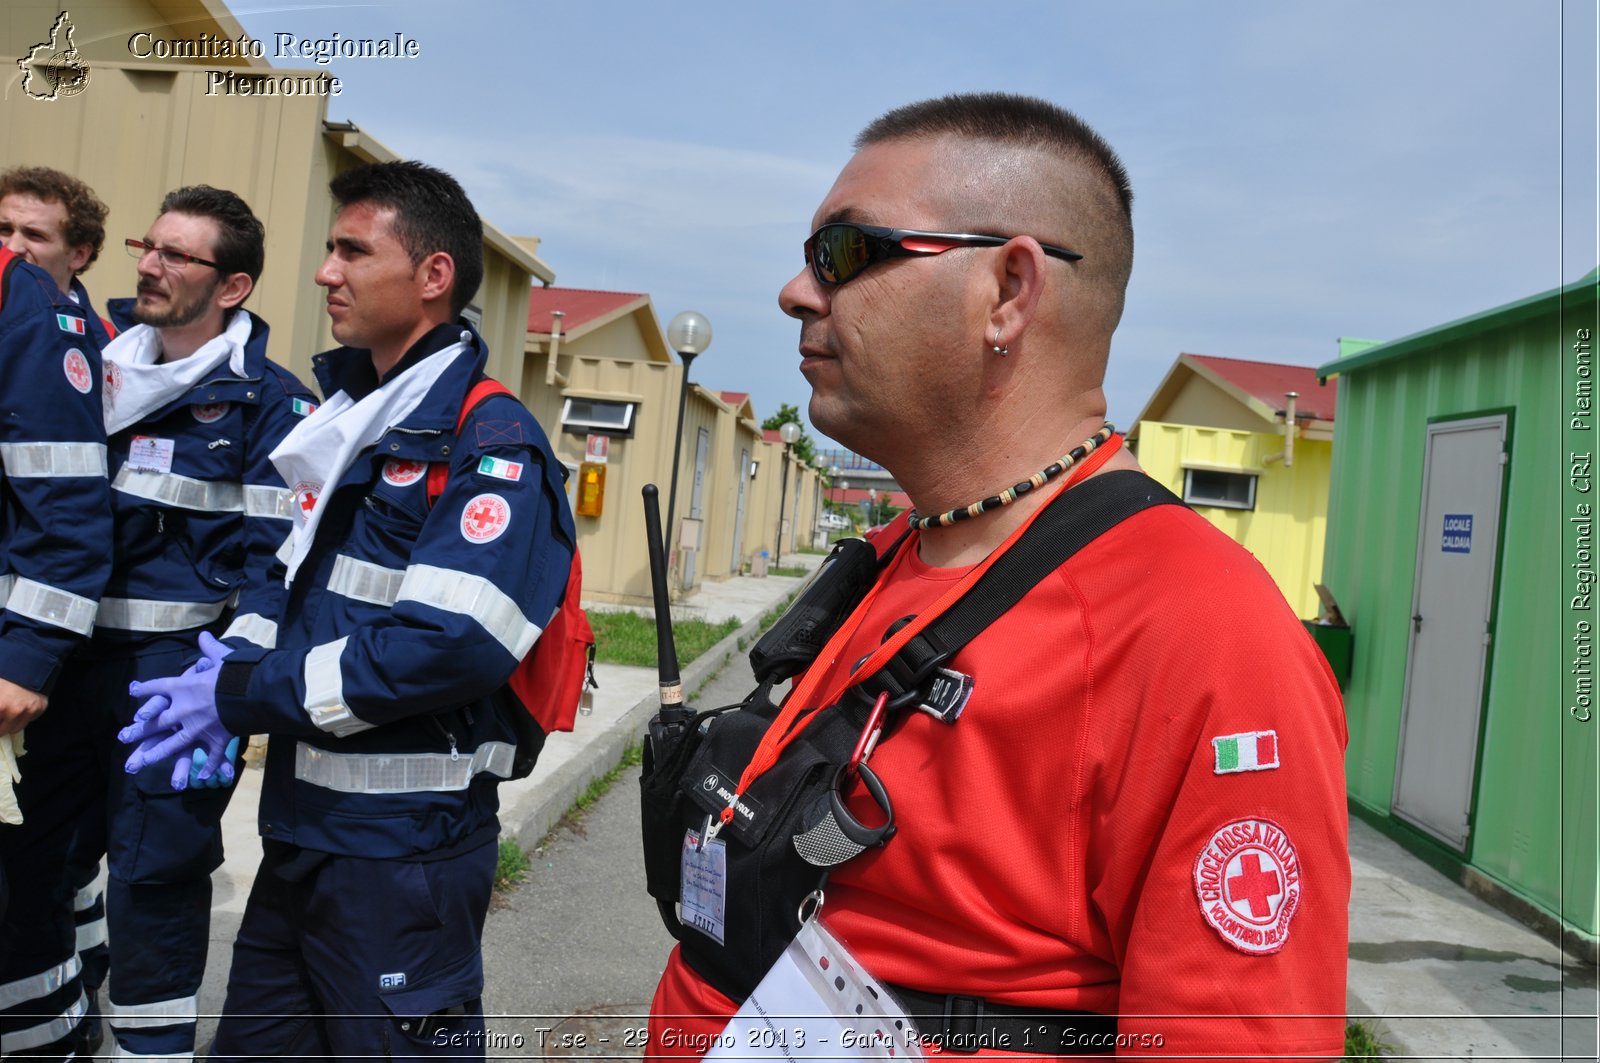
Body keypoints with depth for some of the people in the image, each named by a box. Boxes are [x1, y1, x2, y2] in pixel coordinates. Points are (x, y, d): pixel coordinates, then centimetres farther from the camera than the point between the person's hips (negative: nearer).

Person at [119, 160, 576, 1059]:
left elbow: (454, 643, -27)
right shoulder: (346, 420, 12)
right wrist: (238, 676, 0)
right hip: (300, 827, 8)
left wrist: (245, 696, -19)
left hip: (406, 850, -8)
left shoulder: (491, 444, -16)